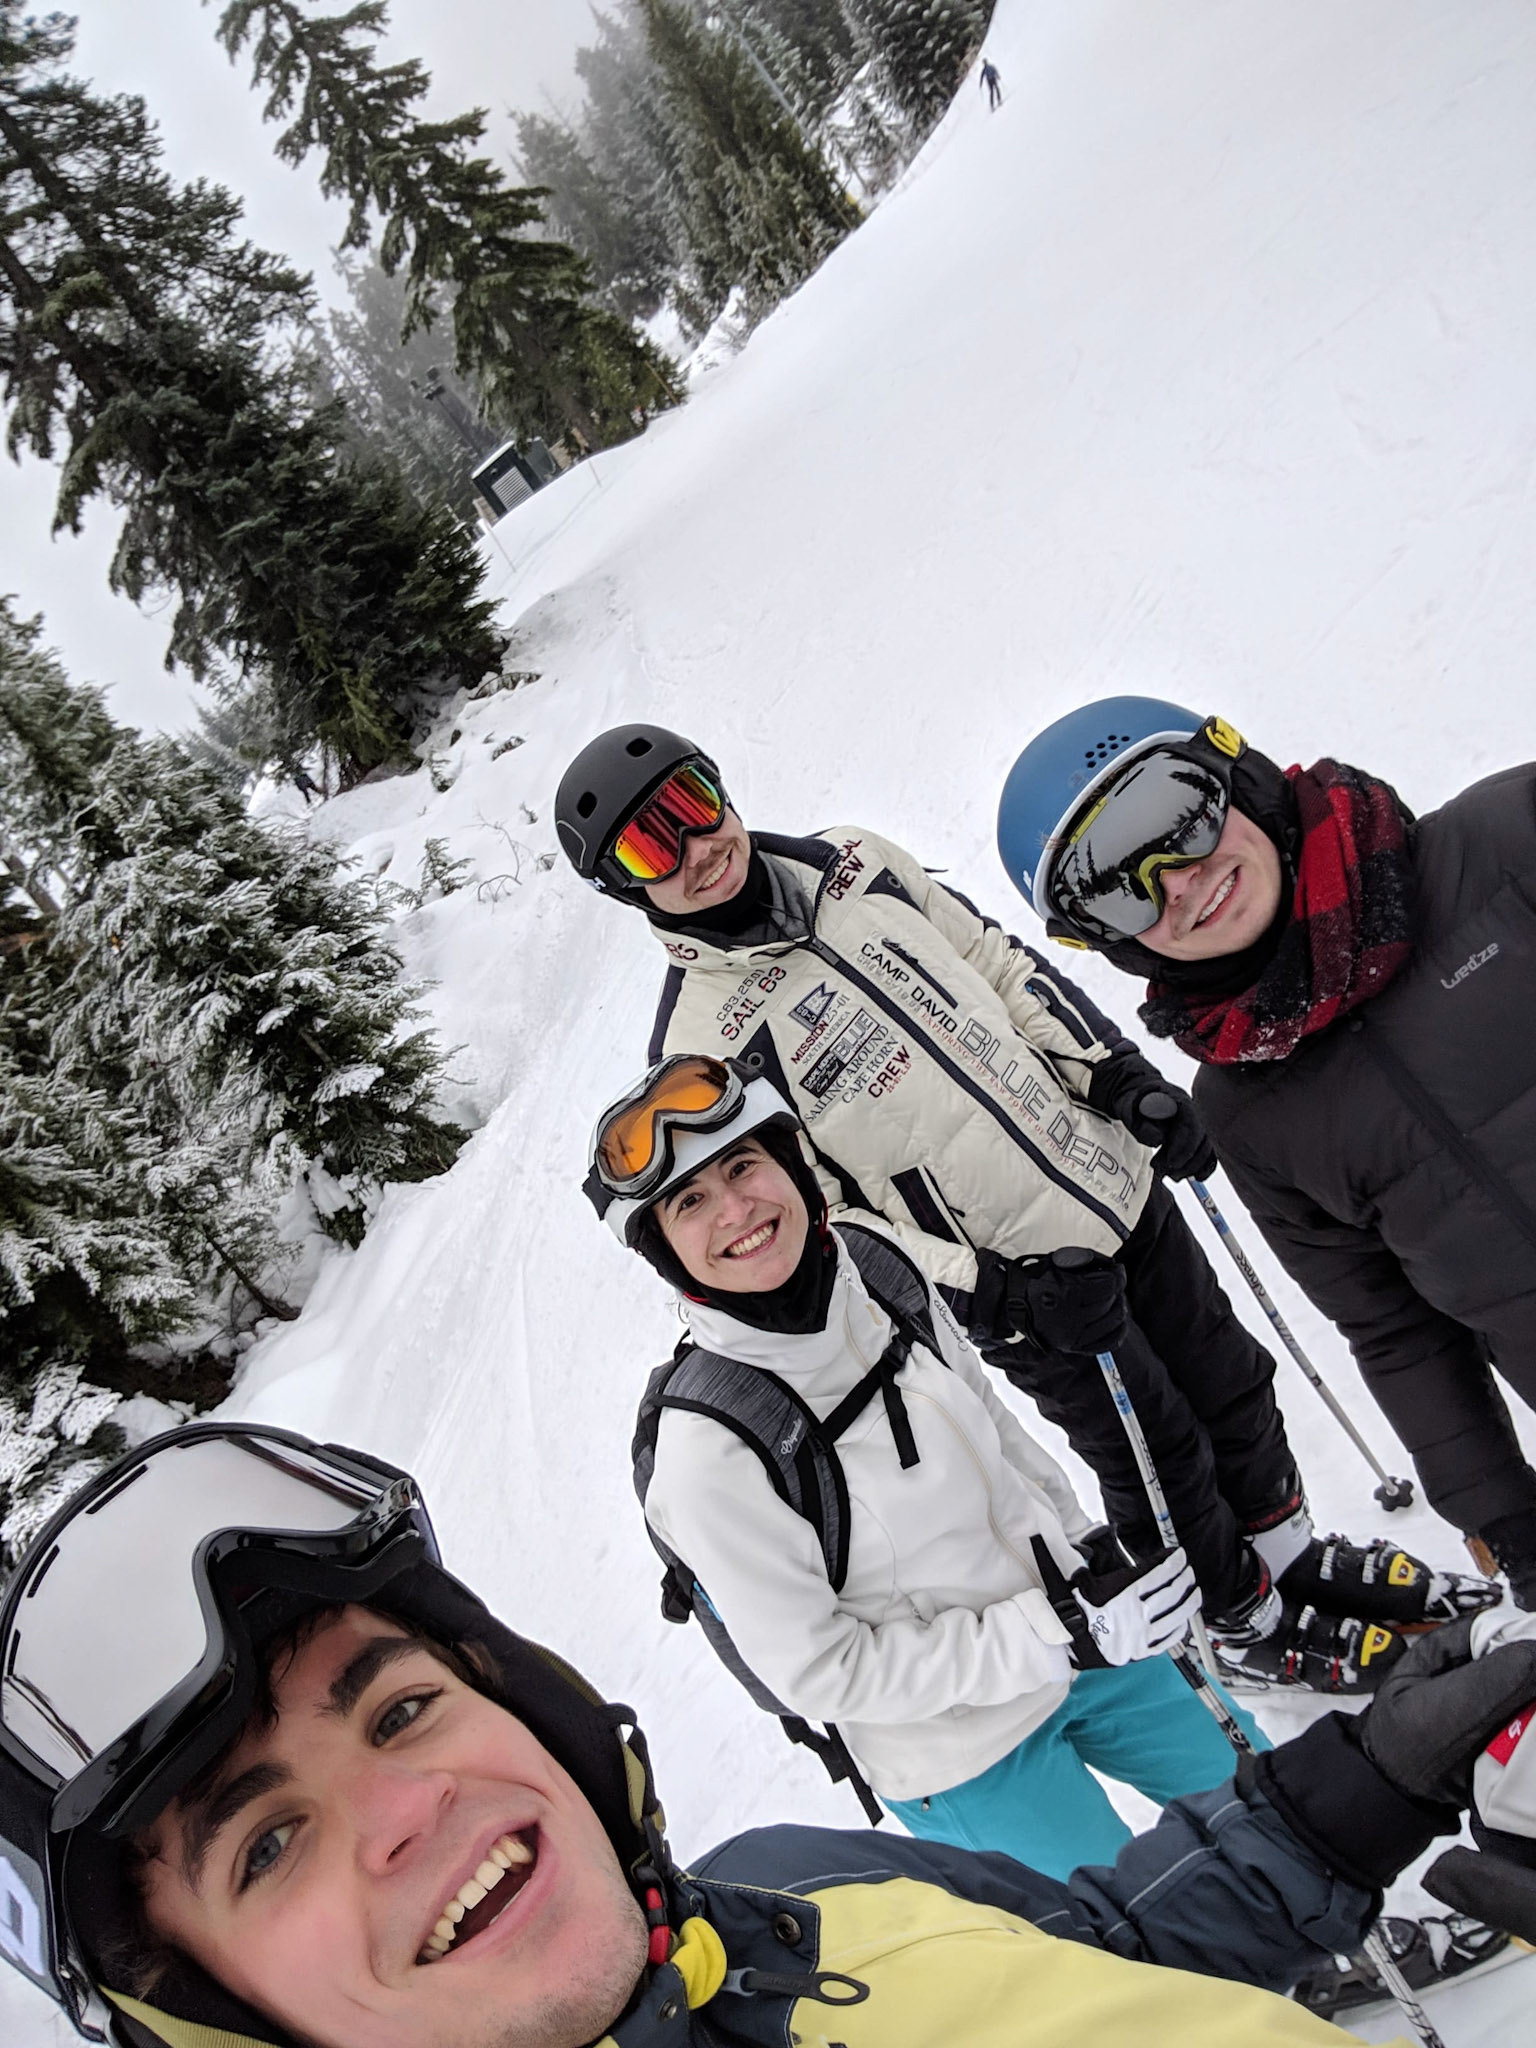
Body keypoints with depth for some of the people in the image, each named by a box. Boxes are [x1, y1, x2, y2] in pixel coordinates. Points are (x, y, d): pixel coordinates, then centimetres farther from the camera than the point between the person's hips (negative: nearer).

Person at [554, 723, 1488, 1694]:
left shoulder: (852, 862, -3)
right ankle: (1244, 1621, 41)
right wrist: (1002, 1298, -22)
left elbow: (1000, 962, 7)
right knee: (1158, 1456, 12)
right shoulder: (701, 1044, -19)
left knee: (1228, 1379, 20)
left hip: (1111, 1169, 5)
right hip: (1014, 1277, -5)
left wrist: (1121, 1072, -3)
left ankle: (1294, 1552, 48)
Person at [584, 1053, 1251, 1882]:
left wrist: (1090, 1551, -2)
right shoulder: (706, 1451, -31)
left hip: (1071, 1625, 6)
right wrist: (1061, 1636, -25)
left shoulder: (874, 1264, -14)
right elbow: (819, 1673, -23)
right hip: (965, 1760, -5)